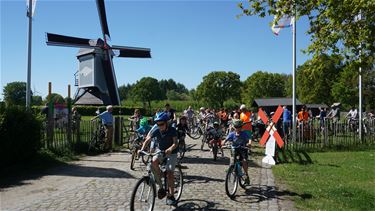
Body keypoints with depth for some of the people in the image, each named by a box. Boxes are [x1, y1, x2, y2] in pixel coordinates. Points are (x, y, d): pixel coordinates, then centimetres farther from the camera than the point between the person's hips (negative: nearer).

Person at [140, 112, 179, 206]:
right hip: (159, 150, 2)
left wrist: (170, 149, -48)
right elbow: (147, 140, -11)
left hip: (171, 152, -2)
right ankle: (161, 187, -16)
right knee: (154, 162, -29)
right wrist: (142, 149, -27)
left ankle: (171, 196, 5)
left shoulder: (172, 130, -21)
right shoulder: (155, 130, -15)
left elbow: (175, 143, -28)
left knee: (169, 173, -12)